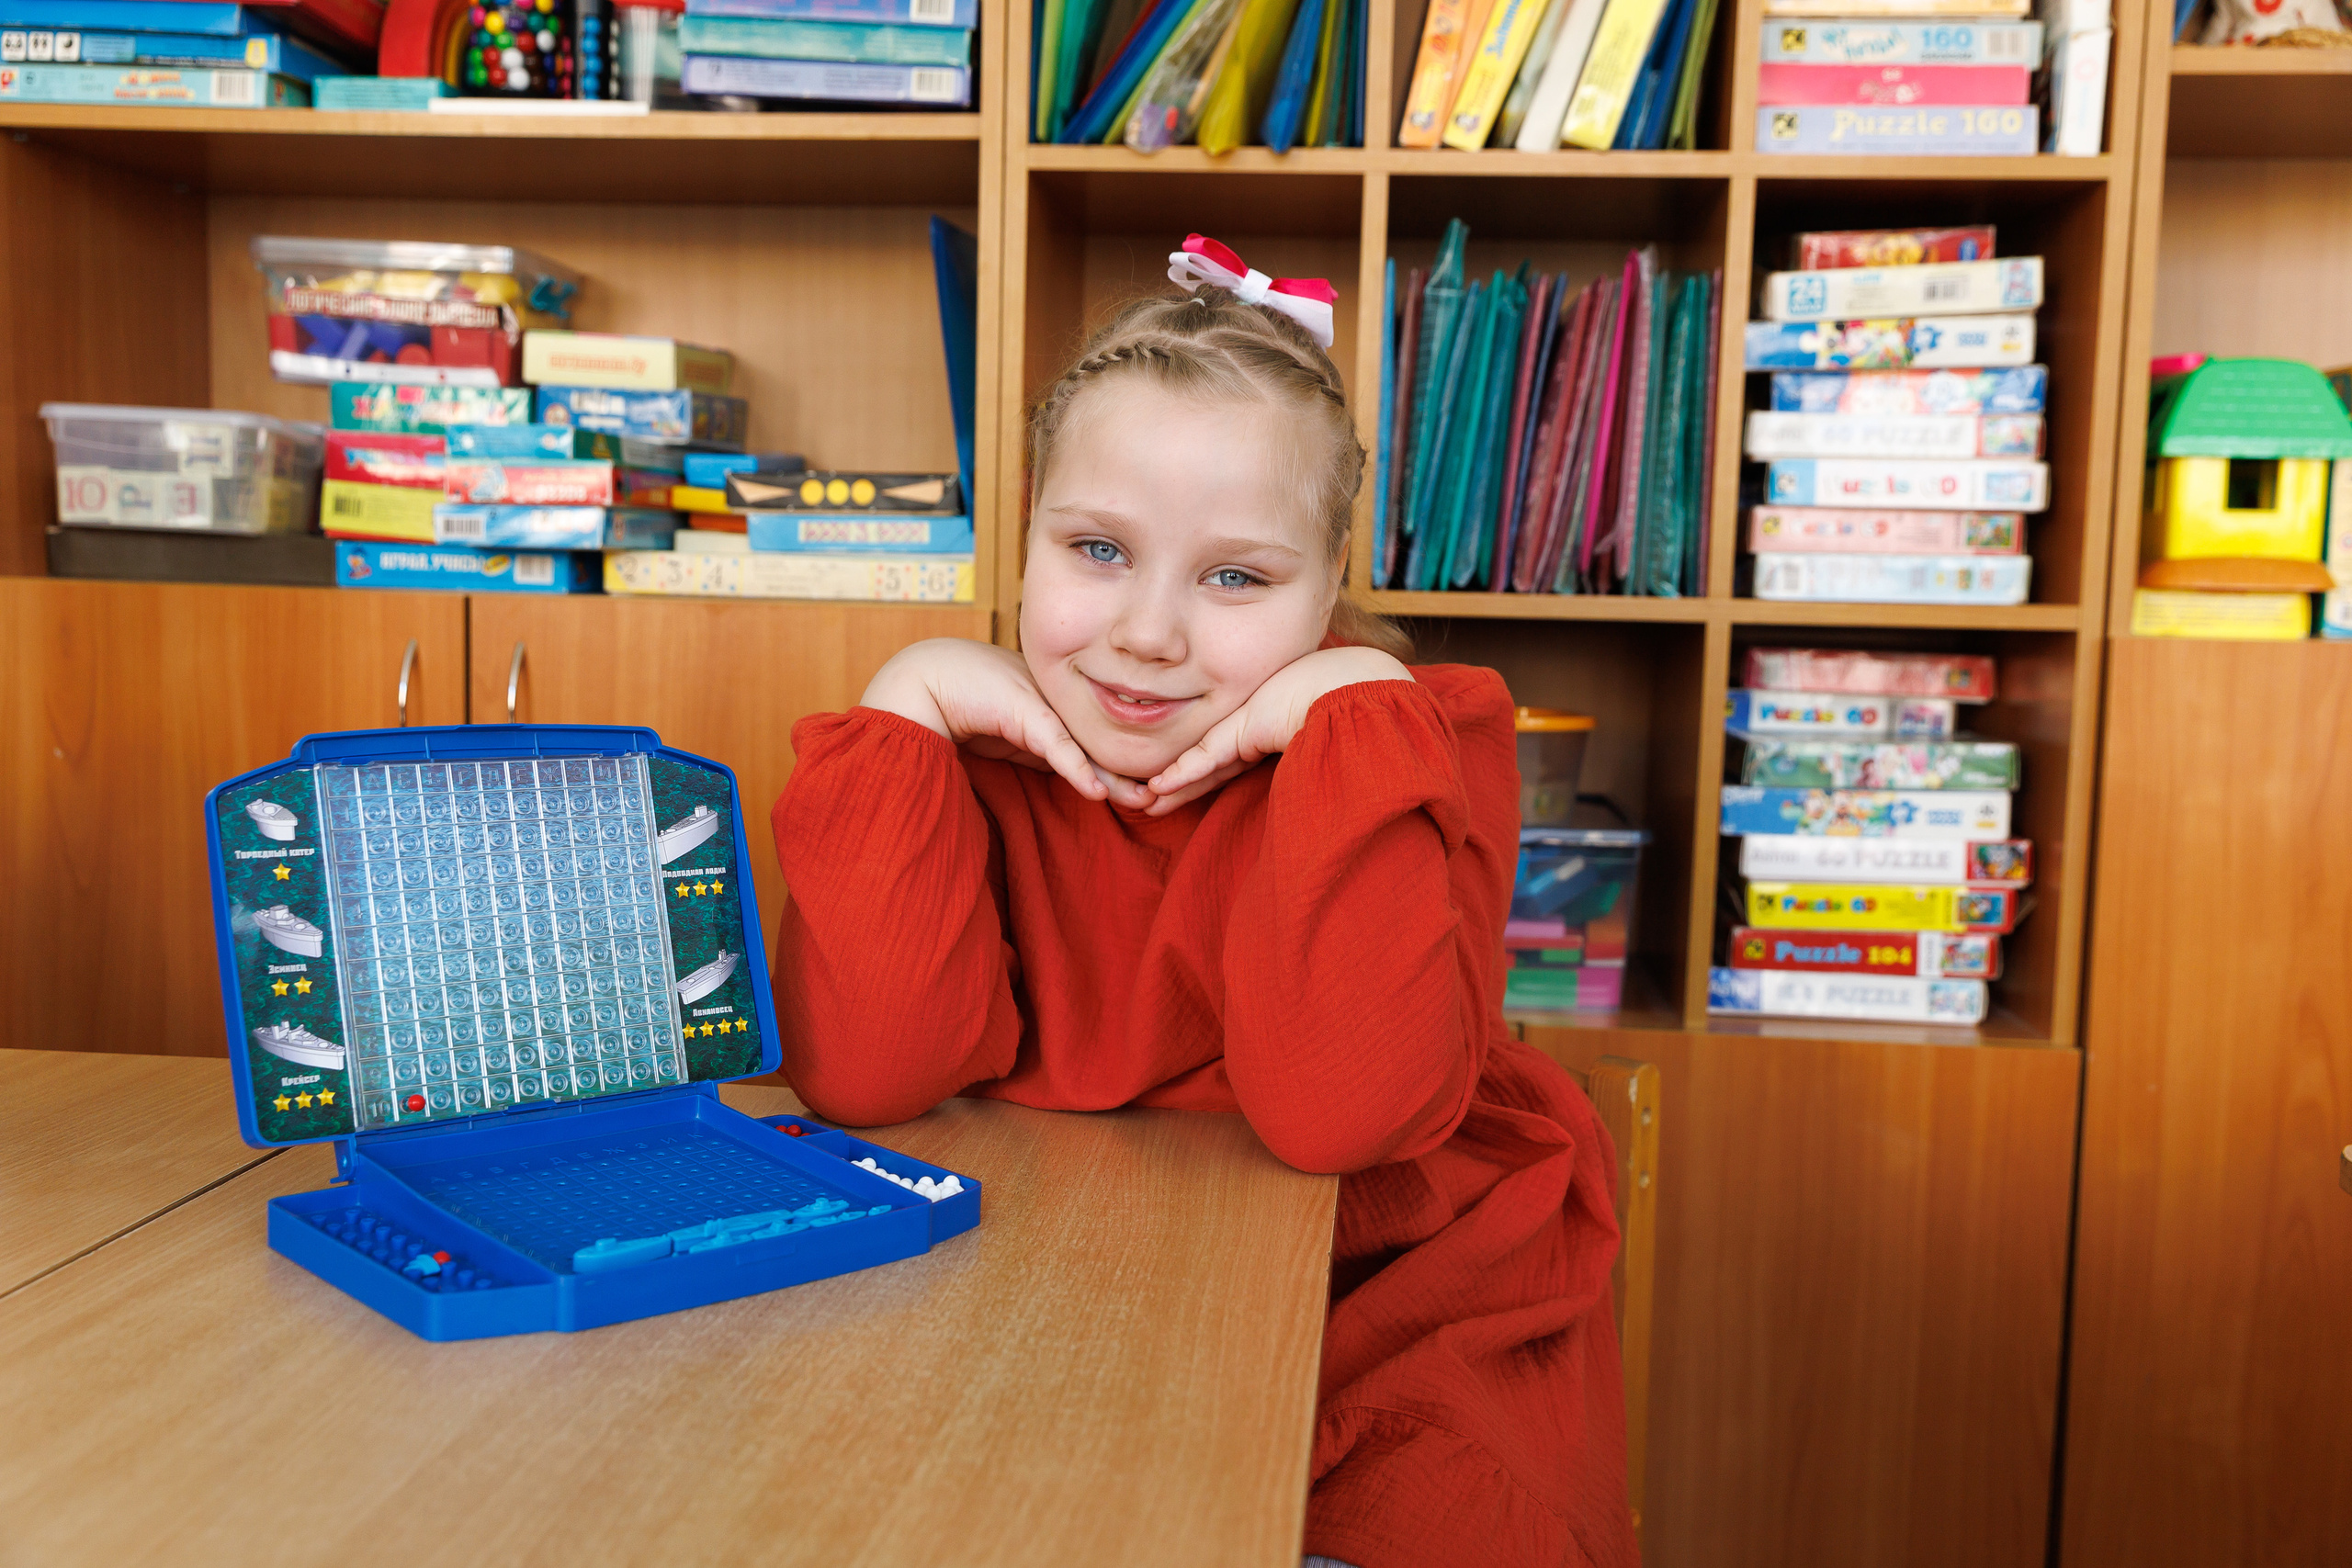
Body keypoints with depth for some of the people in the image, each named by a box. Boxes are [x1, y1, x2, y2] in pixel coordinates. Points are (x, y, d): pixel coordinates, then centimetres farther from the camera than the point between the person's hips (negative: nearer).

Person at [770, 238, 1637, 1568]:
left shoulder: (1412, 744, -14)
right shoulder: (975, 737, -7)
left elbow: (1336, 1109, -29)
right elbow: (861, 1075, -20)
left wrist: (1354, 708, -29)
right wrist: (903, 705, -21)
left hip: (1412, 1327, -2)